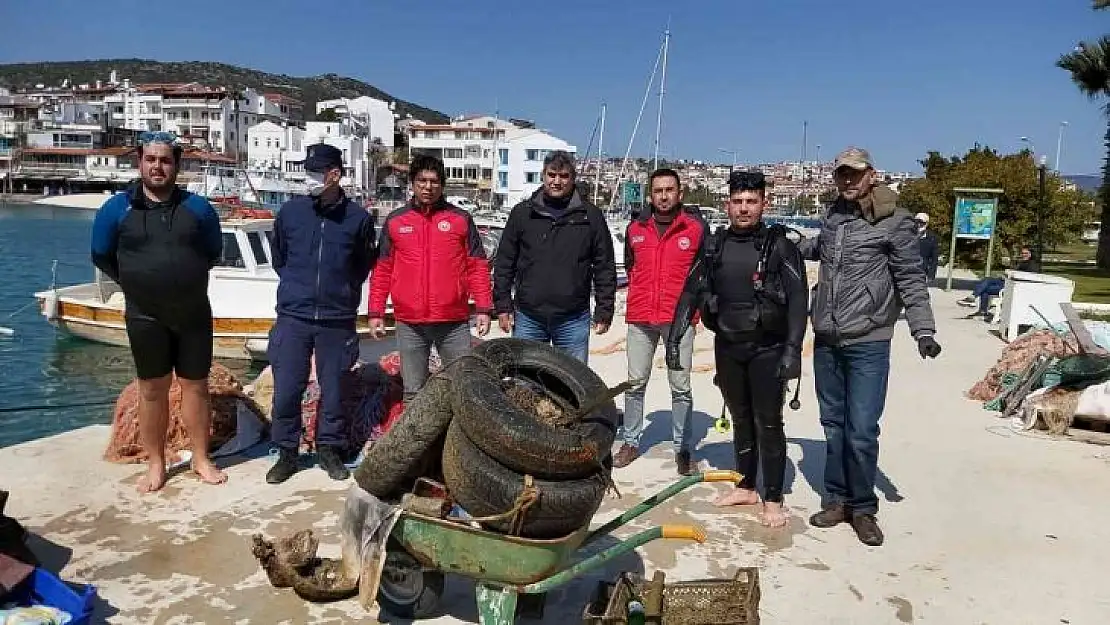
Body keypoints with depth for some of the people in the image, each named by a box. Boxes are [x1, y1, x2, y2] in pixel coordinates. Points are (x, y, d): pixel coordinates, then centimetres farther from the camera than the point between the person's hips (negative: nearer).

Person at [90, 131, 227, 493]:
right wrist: (138, 284, 9)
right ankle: (156, 464, 20)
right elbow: (102, 257, 8)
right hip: (145, 317, 0)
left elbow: (214, 253, 11)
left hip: (194, 313, 0)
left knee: (195, 386, 6)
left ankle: (201, 460, 18)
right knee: (152, 390, 8)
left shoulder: (197, 208, -1)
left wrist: (185, 280, 10)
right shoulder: (117, 208, -2)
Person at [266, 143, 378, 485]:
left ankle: (329, 449, 25)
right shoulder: (291, 211, 1)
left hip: (337, 320, -1)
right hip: (293, 317, 1)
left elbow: (365, 265, 12)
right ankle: (287, 452, 19)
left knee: (333, 389, 9)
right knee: (286, 390, 2)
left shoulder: (358, 218, -3)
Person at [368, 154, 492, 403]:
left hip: (454, 321, -1)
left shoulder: (461, 219, 5)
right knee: (413, 393, 9)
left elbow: (477, 266, 4)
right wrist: (376, 313, 5)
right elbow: (383, 271, 11)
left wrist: (483, 308, -4)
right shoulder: (394, 221, 9)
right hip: (409, 323, 1)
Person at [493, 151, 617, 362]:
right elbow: (504, 264, 8)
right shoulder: (522, 213, 6)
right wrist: (503, 306, 3)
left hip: (573, 320, 0)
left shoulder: (591, 216, 4)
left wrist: (604, 311, 2)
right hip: (528, 318, 1)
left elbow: (605, 267, 6)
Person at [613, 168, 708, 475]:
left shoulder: (696, 228, -1)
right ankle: (630, 442, 19)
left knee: (681, 386, 2)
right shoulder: (636, 228, 8)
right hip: (640, 319, 3)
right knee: (635, 383, 8)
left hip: (679, 319, -3)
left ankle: (682, 448, 12)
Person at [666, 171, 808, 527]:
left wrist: (792, 349, -22)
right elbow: (692, 292, 7)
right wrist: (674, 337, -1)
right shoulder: (715, 245, 5)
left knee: (768, 424, 1)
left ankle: (773, 500, 12)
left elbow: (798, 298, -12)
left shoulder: (779, 245, -6)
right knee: (741, 420, 15)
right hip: (727, 347, 4)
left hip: (768, 348, -4)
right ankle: (746, 488, 29)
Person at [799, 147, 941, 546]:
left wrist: (923, 330, -17)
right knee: (833, 426, 13)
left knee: (861, 431, -5)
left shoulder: (894, 222, -8)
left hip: (868, 344, -5)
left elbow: (912, 281, -9)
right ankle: (837, 499, 25)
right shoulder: (833, 216, 10)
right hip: (826, 341, 6)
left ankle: (862, 508, 14)